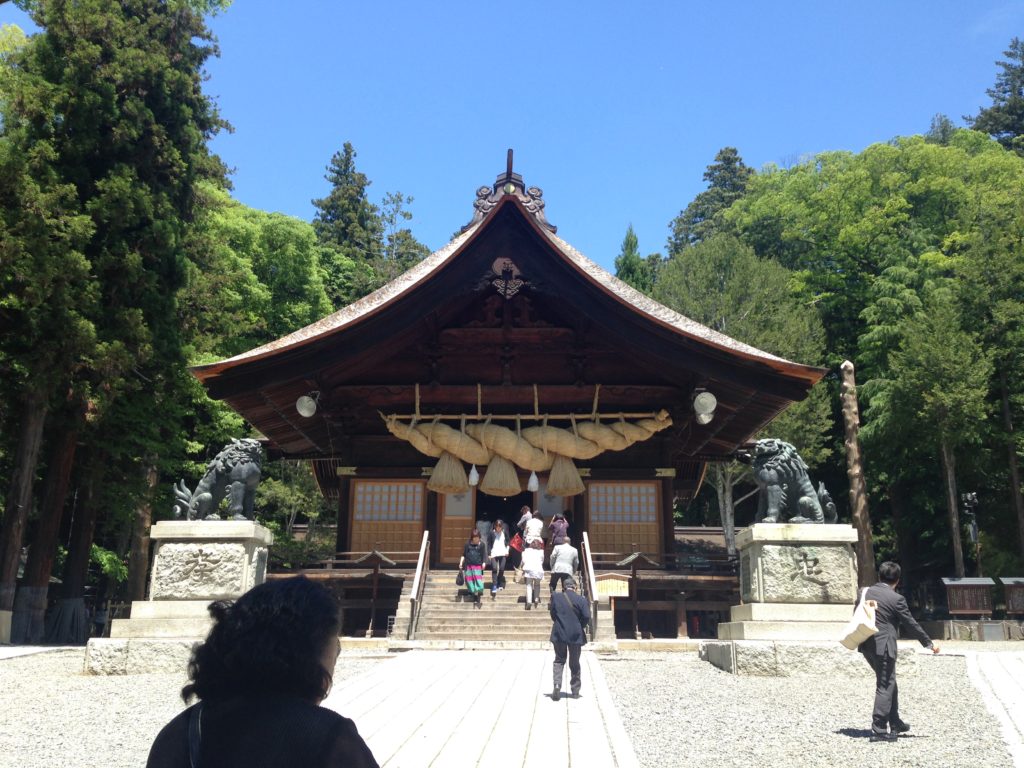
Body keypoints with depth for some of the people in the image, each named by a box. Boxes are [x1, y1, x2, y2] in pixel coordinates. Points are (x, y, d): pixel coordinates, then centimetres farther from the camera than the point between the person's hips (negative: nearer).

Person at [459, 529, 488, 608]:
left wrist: (483, 563, -9)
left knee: (478, 580, -11)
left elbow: (484, 555, 5)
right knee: (469, 580, 3)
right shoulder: (468, 544, 5)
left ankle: (478, 599, -8)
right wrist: (461, 563, 2)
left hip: (478, 566, -2)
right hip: (469, 566, 2)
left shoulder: (481, 544, 3)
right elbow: (463, 555, 10)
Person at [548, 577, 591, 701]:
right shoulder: (580, 599, -8)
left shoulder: (555, 598, -2)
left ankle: (557, 685, -9)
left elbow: (552, 614, 5)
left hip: (559, 634, 1)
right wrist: (581, 626, 6)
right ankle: (575, 691, 17)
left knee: (559, 660, 12)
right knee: (574, 663, 12)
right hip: (575, 635, -1)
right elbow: (586, 616, -12)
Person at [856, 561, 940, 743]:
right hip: (883, 646, -7)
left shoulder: (865, 592, 7)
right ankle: (879, 730, 1)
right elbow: (911, 624, -5)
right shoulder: (896, 599, -11)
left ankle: (895, 723, 30)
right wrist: (929, 643, 7)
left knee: (889, 683, 21)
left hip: (867, 646, 7)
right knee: (885, 687, 1)